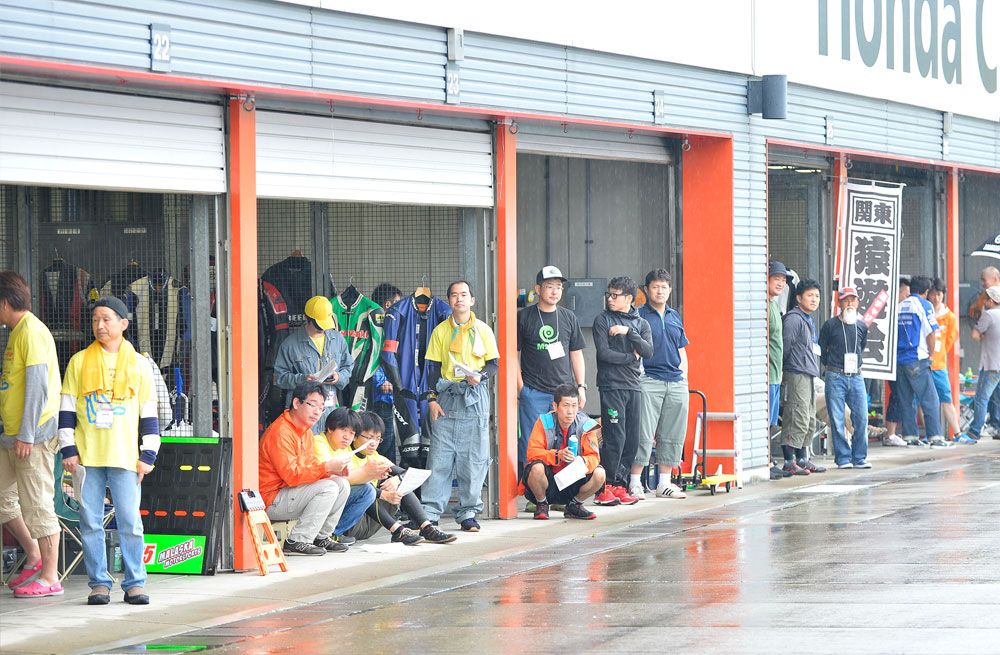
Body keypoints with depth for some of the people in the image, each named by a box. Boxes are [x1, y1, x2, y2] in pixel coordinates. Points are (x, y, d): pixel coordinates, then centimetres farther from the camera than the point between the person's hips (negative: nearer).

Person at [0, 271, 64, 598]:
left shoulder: (31, 332, -14)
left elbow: (37, 387, -20)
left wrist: (26, 435, -21)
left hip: (34, 436, -10)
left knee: (37, 504, -6)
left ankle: (49, 577, -1)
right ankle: (34, 556, 25)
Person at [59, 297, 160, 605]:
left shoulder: (139, 365, 7)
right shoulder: (79, 362, 7)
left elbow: (149, 413, 9)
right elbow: (67, 409, 8)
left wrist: (147, 455, 3)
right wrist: (68, 449, 1)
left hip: (125, 457, -1)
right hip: (87, 456, 1)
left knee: (130, 521, -3)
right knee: (90, 521, 0)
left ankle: (135, 583, 5)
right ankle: (99, 583, 8)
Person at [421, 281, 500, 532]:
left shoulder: (483, 330, 5)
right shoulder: (441, 331, 8)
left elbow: (494, 363, 7)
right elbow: (434, 367, 8)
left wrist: (480, 376, -14)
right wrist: (432, 398, -1)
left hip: (474, 398, 0)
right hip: (447, 397, 0)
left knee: (473, 459, 0)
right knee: (439, 456, -4)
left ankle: (468, 513, 7)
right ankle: (430, 511, -1)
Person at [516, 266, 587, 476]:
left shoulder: (568, 317, 13)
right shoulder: (524, 317, 1)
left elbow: (576, 354, 17)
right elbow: (513, 355, 1)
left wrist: (581, 386, 9)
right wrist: (521, 388, -6)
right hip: (533, 393, -3)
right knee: (531, 446, -6)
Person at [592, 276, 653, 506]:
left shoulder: (641, 323, 14)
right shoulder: (603, 320, 3)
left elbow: (648, 351, -3)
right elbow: (604, 353, -8)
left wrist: (628, 331, -12)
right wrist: (631, 357, -1)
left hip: (633, 386, 5)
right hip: (611, 385, -5)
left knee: (632, 439, 2)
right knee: (615, 437, -12)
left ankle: (619, 486, 9)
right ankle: (605, 488, -7)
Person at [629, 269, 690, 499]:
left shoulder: (675, 317, 17)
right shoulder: (638, 316, 0)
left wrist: (684, 377, 13)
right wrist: (637, 373, -15)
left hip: (676, 383, 6)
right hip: (649, 379, -6)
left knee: (672, 436, 6)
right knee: (644, 434, -9)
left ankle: (664, 483, 12)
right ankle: (635, 483, -5)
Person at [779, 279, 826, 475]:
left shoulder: (809, 321, 21)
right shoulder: (793, 319, -11)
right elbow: (785, 346, -15)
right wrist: (782, 372, -13)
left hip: (809, 376, 10)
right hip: (796, 375, -10)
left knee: (809, 420, 12)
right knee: (798, 419, -12)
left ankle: (802, 459, 18)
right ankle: (789, 461, -11)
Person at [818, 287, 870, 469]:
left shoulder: (862, 327, 10)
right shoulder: (830, 326, -1)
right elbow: (821, 350, 10)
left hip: (856, 377, 3)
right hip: (835, 378, -3)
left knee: (862, 418, -2)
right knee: (837, 420, -3)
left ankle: (859, 458, 7)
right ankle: (843, 458, 5)